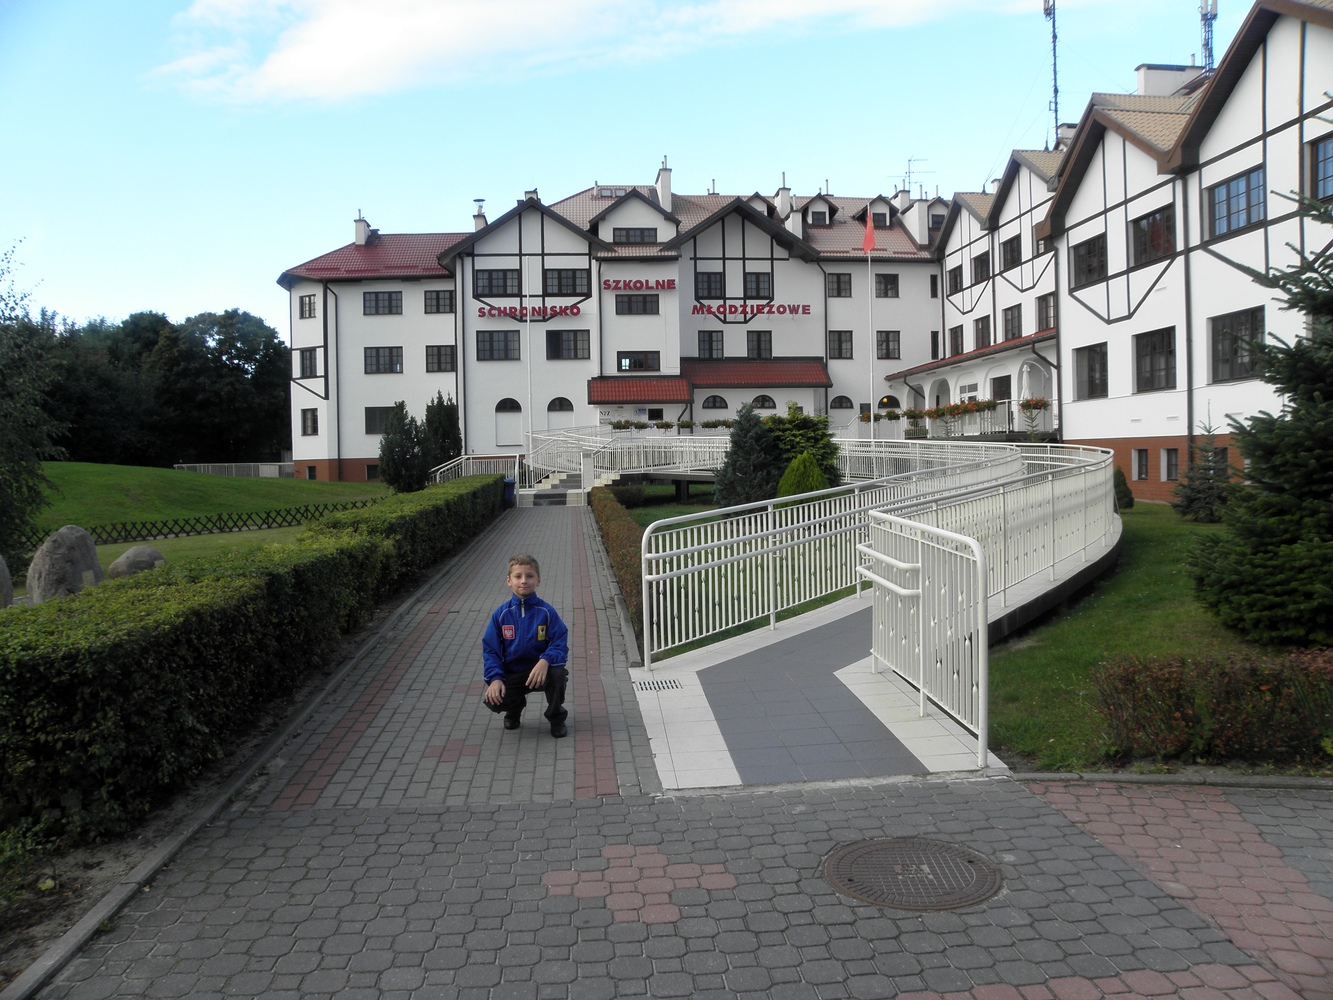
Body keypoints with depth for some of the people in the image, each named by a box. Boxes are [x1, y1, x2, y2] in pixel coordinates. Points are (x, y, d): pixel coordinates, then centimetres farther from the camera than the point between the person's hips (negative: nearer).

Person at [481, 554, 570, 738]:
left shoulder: (546, 612, -8)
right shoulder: (501, 614, -5)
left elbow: (560, 644, -12)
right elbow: (490, 650, -3)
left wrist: (545, 660, -34)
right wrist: (495, 678, -19)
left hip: (540, 669, -1)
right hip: (512, 674, 1)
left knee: (558, 672, -34)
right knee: (493, 699, -26)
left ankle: (556, 718, -3)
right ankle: (515, 706, 15)